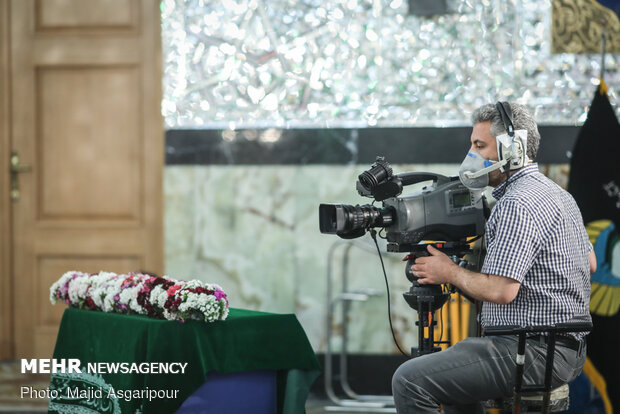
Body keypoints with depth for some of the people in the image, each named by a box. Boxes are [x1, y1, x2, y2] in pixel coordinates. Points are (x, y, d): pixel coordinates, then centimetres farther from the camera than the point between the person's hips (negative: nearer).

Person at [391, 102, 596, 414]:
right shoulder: (557, 193, 16)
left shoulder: (517, 205, -18)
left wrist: (450, 273, -8)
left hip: (536, 353, -11)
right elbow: (590, 263, 27)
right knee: (449, 375, 32)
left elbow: (501, 290, -25)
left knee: (410, 380, -17)